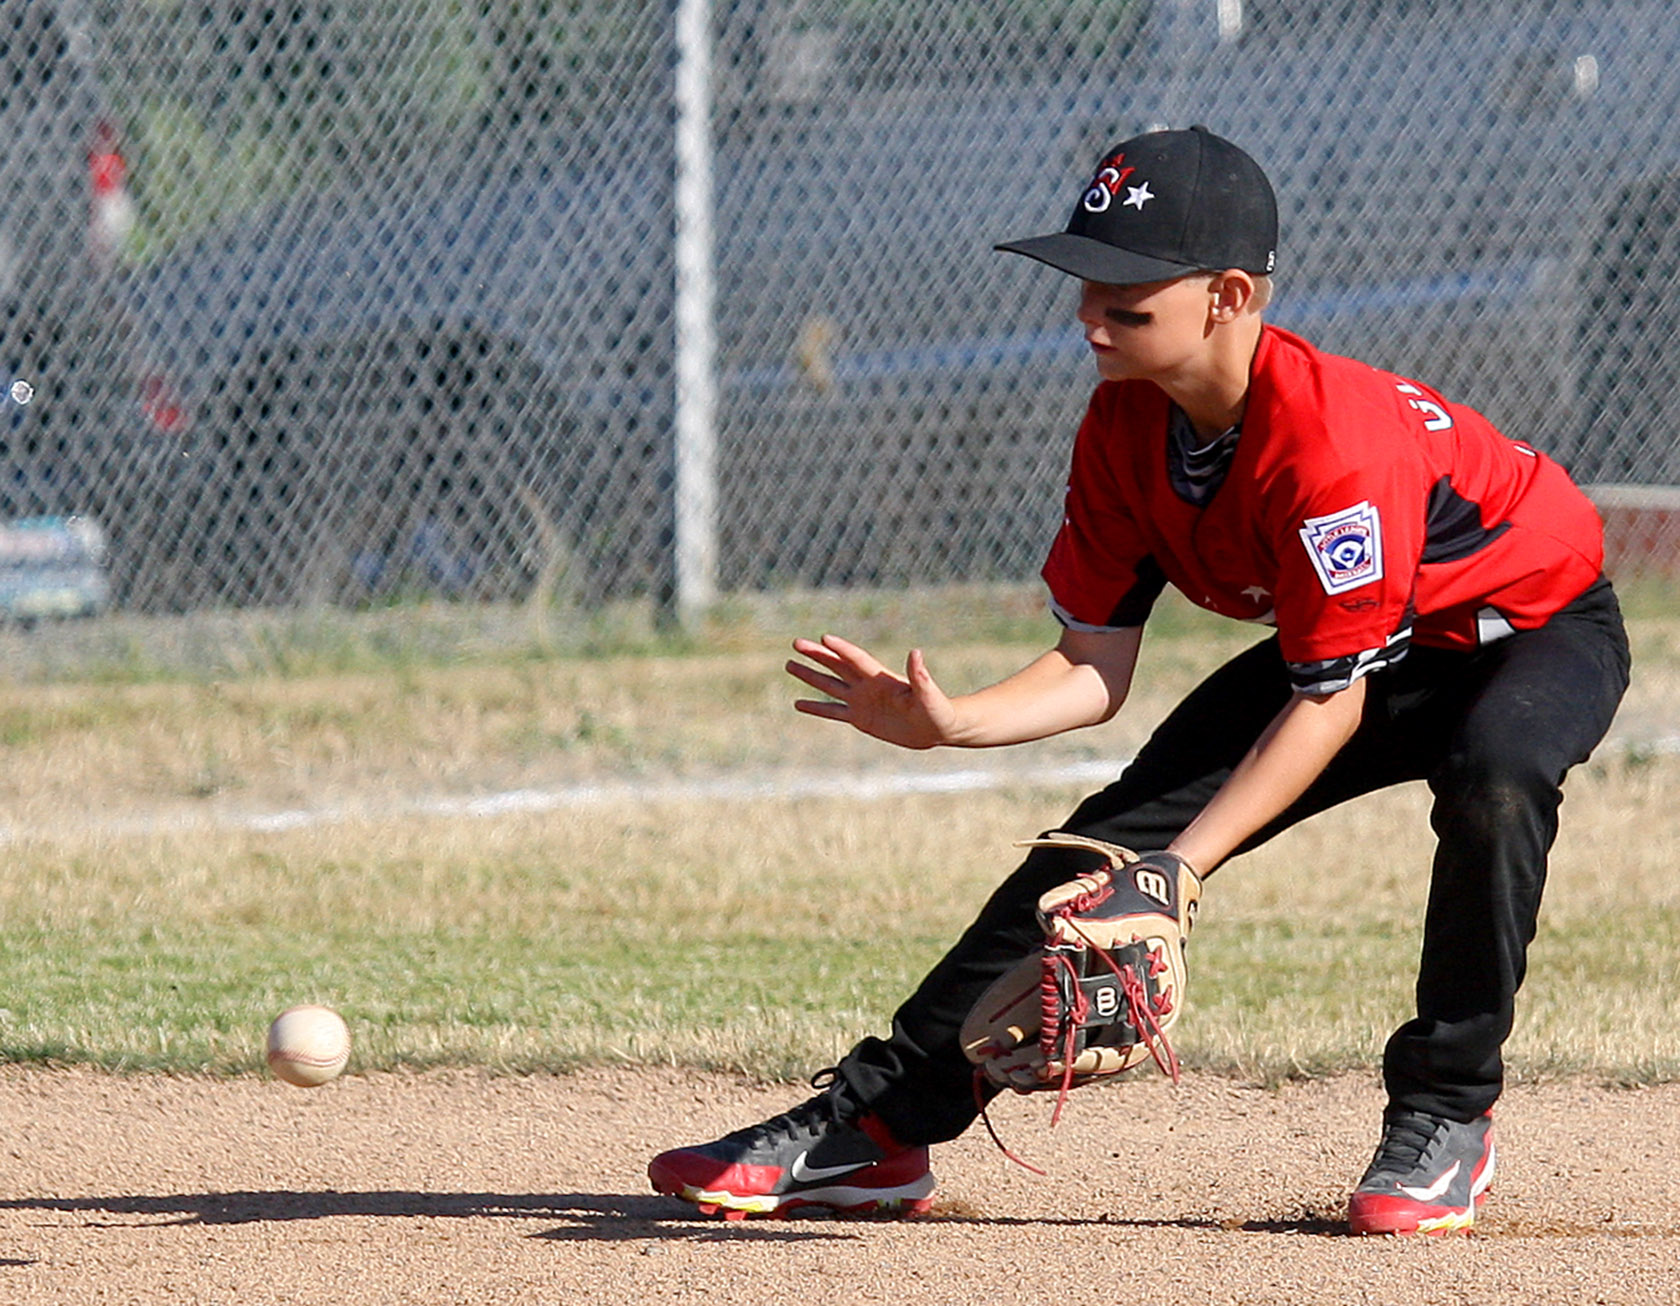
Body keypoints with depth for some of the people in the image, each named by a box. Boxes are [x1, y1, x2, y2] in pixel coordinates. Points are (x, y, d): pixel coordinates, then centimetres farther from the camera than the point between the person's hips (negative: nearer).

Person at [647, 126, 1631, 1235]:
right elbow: (1098, 668, -9)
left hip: (1539, 628, -7)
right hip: (1335, 647, 7)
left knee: (1492, 780, -39)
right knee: (1115, 832, -3)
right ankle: (878, 1123, 4)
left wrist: (1183, 865, -33)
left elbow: (1332, 698, -29)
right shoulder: (1126, 430, -14)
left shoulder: (1329, 438, -36)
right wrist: (947, 723, -28)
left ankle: (1444, 1120, -20)